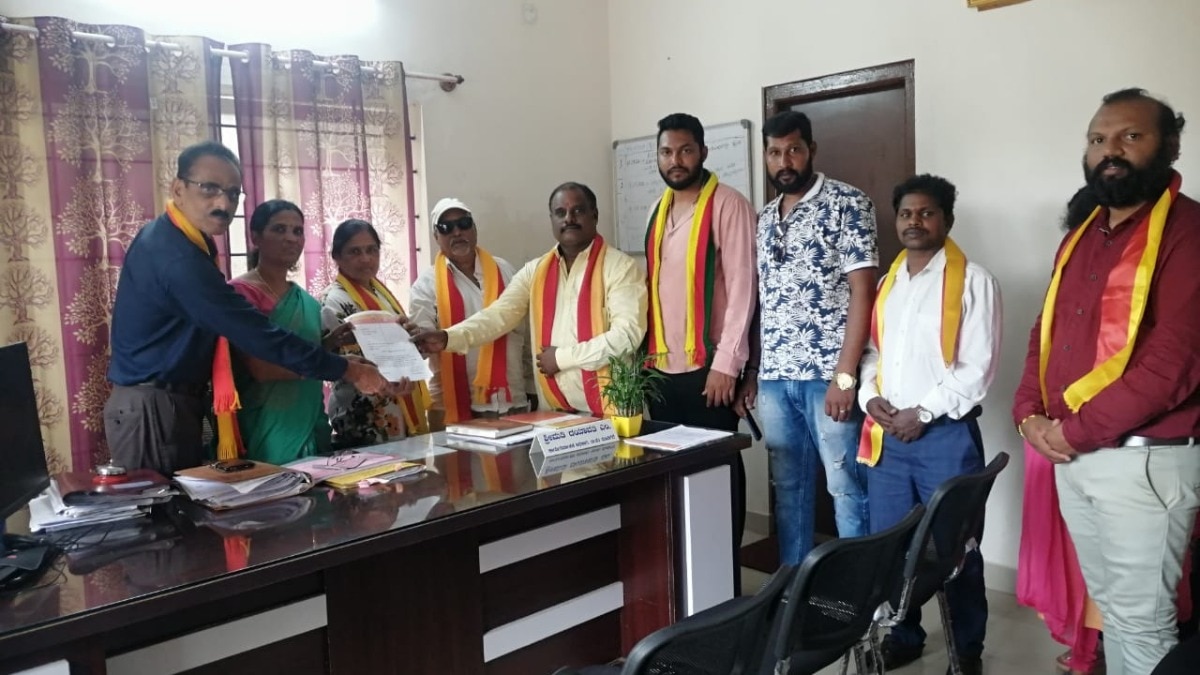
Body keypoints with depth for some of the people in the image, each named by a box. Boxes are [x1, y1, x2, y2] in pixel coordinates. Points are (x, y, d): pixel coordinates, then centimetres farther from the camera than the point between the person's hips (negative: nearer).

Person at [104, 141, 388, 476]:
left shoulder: (173, 239, 8)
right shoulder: (177, 256, -24)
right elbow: (258, 336, -24)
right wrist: (348, 371, -19)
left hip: (169, 405, 10)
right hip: (153, 411, -10)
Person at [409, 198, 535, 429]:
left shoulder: (503, 271, 8)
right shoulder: (427, 284, 1)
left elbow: (527, 334, 10)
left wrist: (533, 389, 10)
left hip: (514, 401, 2)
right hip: (456, 406, -2)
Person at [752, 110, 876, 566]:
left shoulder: (846, 204, -4)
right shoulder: (765, 219, 14)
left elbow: (862, 291, -10)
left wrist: (844, 375, -16)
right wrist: (751, 370, 13)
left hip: (827, 374, -6)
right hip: (775, 376, 6)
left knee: (847, 488, 3)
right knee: (788, 488, 13)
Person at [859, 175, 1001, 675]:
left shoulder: (973, 281, -5)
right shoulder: (886, 282, 14)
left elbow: (978, 367, -11)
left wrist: (923, 413, -14)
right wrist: (870, 397, -3)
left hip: (946, 433, -5)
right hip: (885, 434, 6)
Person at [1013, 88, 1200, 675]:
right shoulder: (1080, 237, 13)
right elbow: (1046, 332, 16)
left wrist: (1075, 431, -15)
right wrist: (1030, 413, -1)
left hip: (1144, 459, -7)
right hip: (1071, 455, 7)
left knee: (1141, 621, 4)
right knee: (1109, 604, 20)